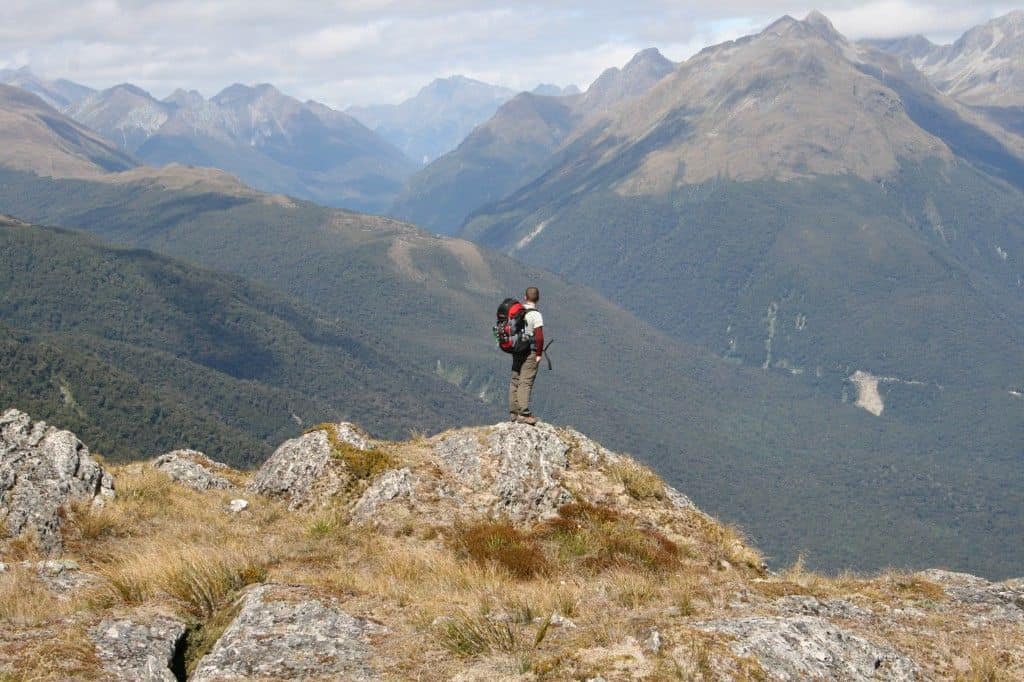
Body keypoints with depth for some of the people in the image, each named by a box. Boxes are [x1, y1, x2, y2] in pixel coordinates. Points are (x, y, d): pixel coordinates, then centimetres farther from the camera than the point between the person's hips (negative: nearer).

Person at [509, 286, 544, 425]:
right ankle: (523, 414, -9)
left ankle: (513, 412, 17)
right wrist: (539, 354, -10)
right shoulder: (535, 315, -15)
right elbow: (539, 337, -22)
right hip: (530, 352, -6)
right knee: (526, 383, -7)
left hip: (516, 351, 6)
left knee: (515, 381, 12)